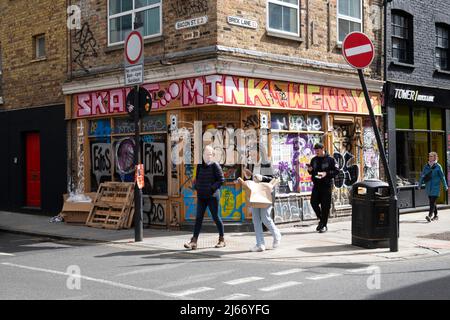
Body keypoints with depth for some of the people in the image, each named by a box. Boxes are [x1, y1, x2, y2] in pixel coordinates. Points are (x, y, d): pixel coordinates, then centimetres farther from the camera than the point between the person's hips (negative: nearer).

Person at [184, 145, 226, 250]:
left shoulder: (215, 166, -6)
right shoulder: (200, 166, 11)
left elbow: (221, 180, -9)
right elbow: (197, 179, 21)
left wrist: (212, 188, -16)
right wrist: (196, 187, 3)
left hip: (212, 196, -5)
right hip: (201, 196, 5)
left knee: (216, 217, 4)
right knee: (198, 218, -1)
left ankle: (221, 240, 18)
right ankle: (194, 241, -5)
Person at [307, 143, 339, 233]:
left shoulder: (330, 159, -4)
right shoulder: (314, 160, 12)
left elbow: (336, 171, -6)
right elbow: (312, 172, 20)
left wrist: (326, 173, -20)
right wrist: (310, 170, -3)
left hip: (326, 185, -5)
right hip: (316, 185, 5)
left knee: (325, 205, -3)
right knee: (313, 202, -3)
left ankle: (324, 225, 6)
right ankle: (321, 219, 19)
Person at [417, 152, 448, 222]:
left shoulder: (438, 166, -5)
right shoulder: (426, 166, 6)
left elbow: (442, 176, -1)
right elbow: (422, 175, 9)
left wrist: (445, 186, 2)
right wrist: (420, 184, 4)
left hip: (435, 186, -5)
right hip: (428, 187, 5)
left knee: (432, 202, -13)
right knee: (432, 201, 12)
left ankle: (430, 215, -23)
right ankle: (436, 216, 26)